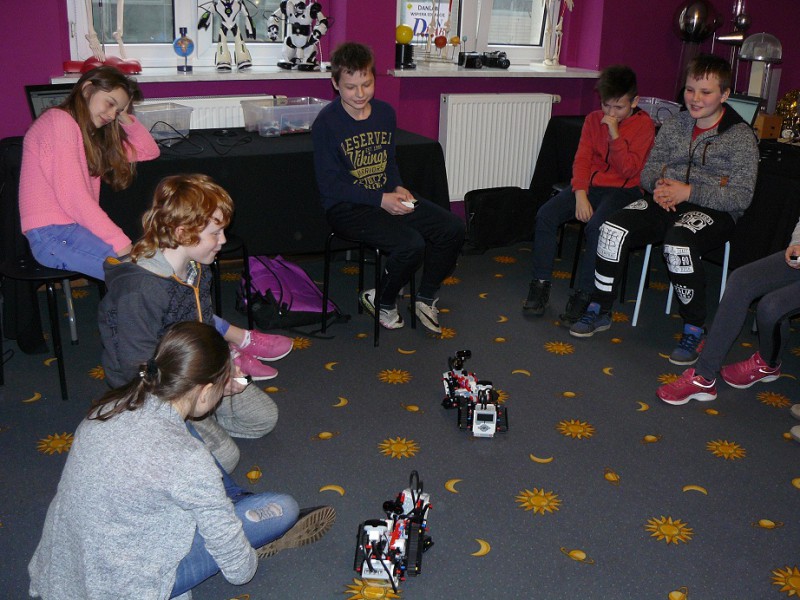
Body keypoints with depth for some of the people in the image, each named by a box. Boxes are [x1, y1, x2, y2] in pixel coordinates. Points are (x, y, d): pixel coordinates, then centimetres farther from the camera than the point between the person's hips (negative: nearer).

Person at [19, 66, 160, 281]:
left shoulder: (91, 134, 21)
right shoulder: (59, 120, -8)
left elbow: (149, 151, 25)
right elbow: (73, 197, -18)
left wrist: (125, 118, 10)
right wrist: (121, 243, -21)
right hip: (52, 234, -9)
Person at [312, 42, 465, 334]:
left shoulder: (385, 113, 7)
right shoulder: (327, 123, -12)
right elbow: (329, 185, -14)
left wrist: (398, 188, -3)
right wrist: (380, 199, -19)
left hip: (388, 197, 7)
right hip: (347, 206, -7)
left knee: (453, 227, -9)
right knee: (411, 244, -29)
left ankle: (426, 297, 11)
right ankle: (382, 301, 1)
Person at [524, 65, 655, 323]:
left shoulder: (644, 125, -4)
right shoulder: (594, 119, 8)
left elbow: (629, 170, -13)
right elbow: (582, 159, 2)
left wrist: (614, 133, -18)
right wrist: (580, 194, -13)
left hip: (623, 189, -5)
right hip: (590, 184, 5)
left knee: (596, 226, -34)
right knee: (545, 215, -18)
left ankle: (584, 294, -22)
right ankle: (541, 284, -11)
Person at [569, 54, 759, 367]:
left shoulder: (741, 137, -4)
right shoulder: (674, 124, 12)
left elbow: (742, 197, -11)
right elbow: (648, 169, 15)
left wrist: (689, 192, -20)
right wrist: (658, 185, -10)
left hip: (712, 212, -4)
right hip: (665, 201, 5)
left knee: (678, 244, -38)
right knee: (614, 228, -23)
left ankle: (694, 330, -17)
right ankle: (599, 310, -6)